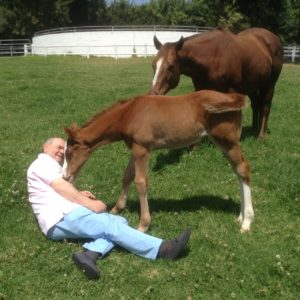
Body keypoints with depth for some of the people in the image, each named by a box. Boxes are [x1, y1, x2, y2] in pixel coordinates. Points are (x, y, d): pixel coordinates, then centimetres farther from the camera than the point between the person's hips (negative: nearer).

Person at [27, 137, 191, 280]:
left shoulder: (52, 167, 35)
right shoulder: (43, 162, 3)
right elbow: (60, 187, -12)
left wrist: (78, 195, 10)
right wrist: (89, 203, -15)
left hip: (68, 215, 10)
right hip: (61, 219, -10)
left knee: (119, 221, -8)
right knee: (112, 225, -24)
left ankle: (89, 254, -33)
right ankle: (163, 249, -35)